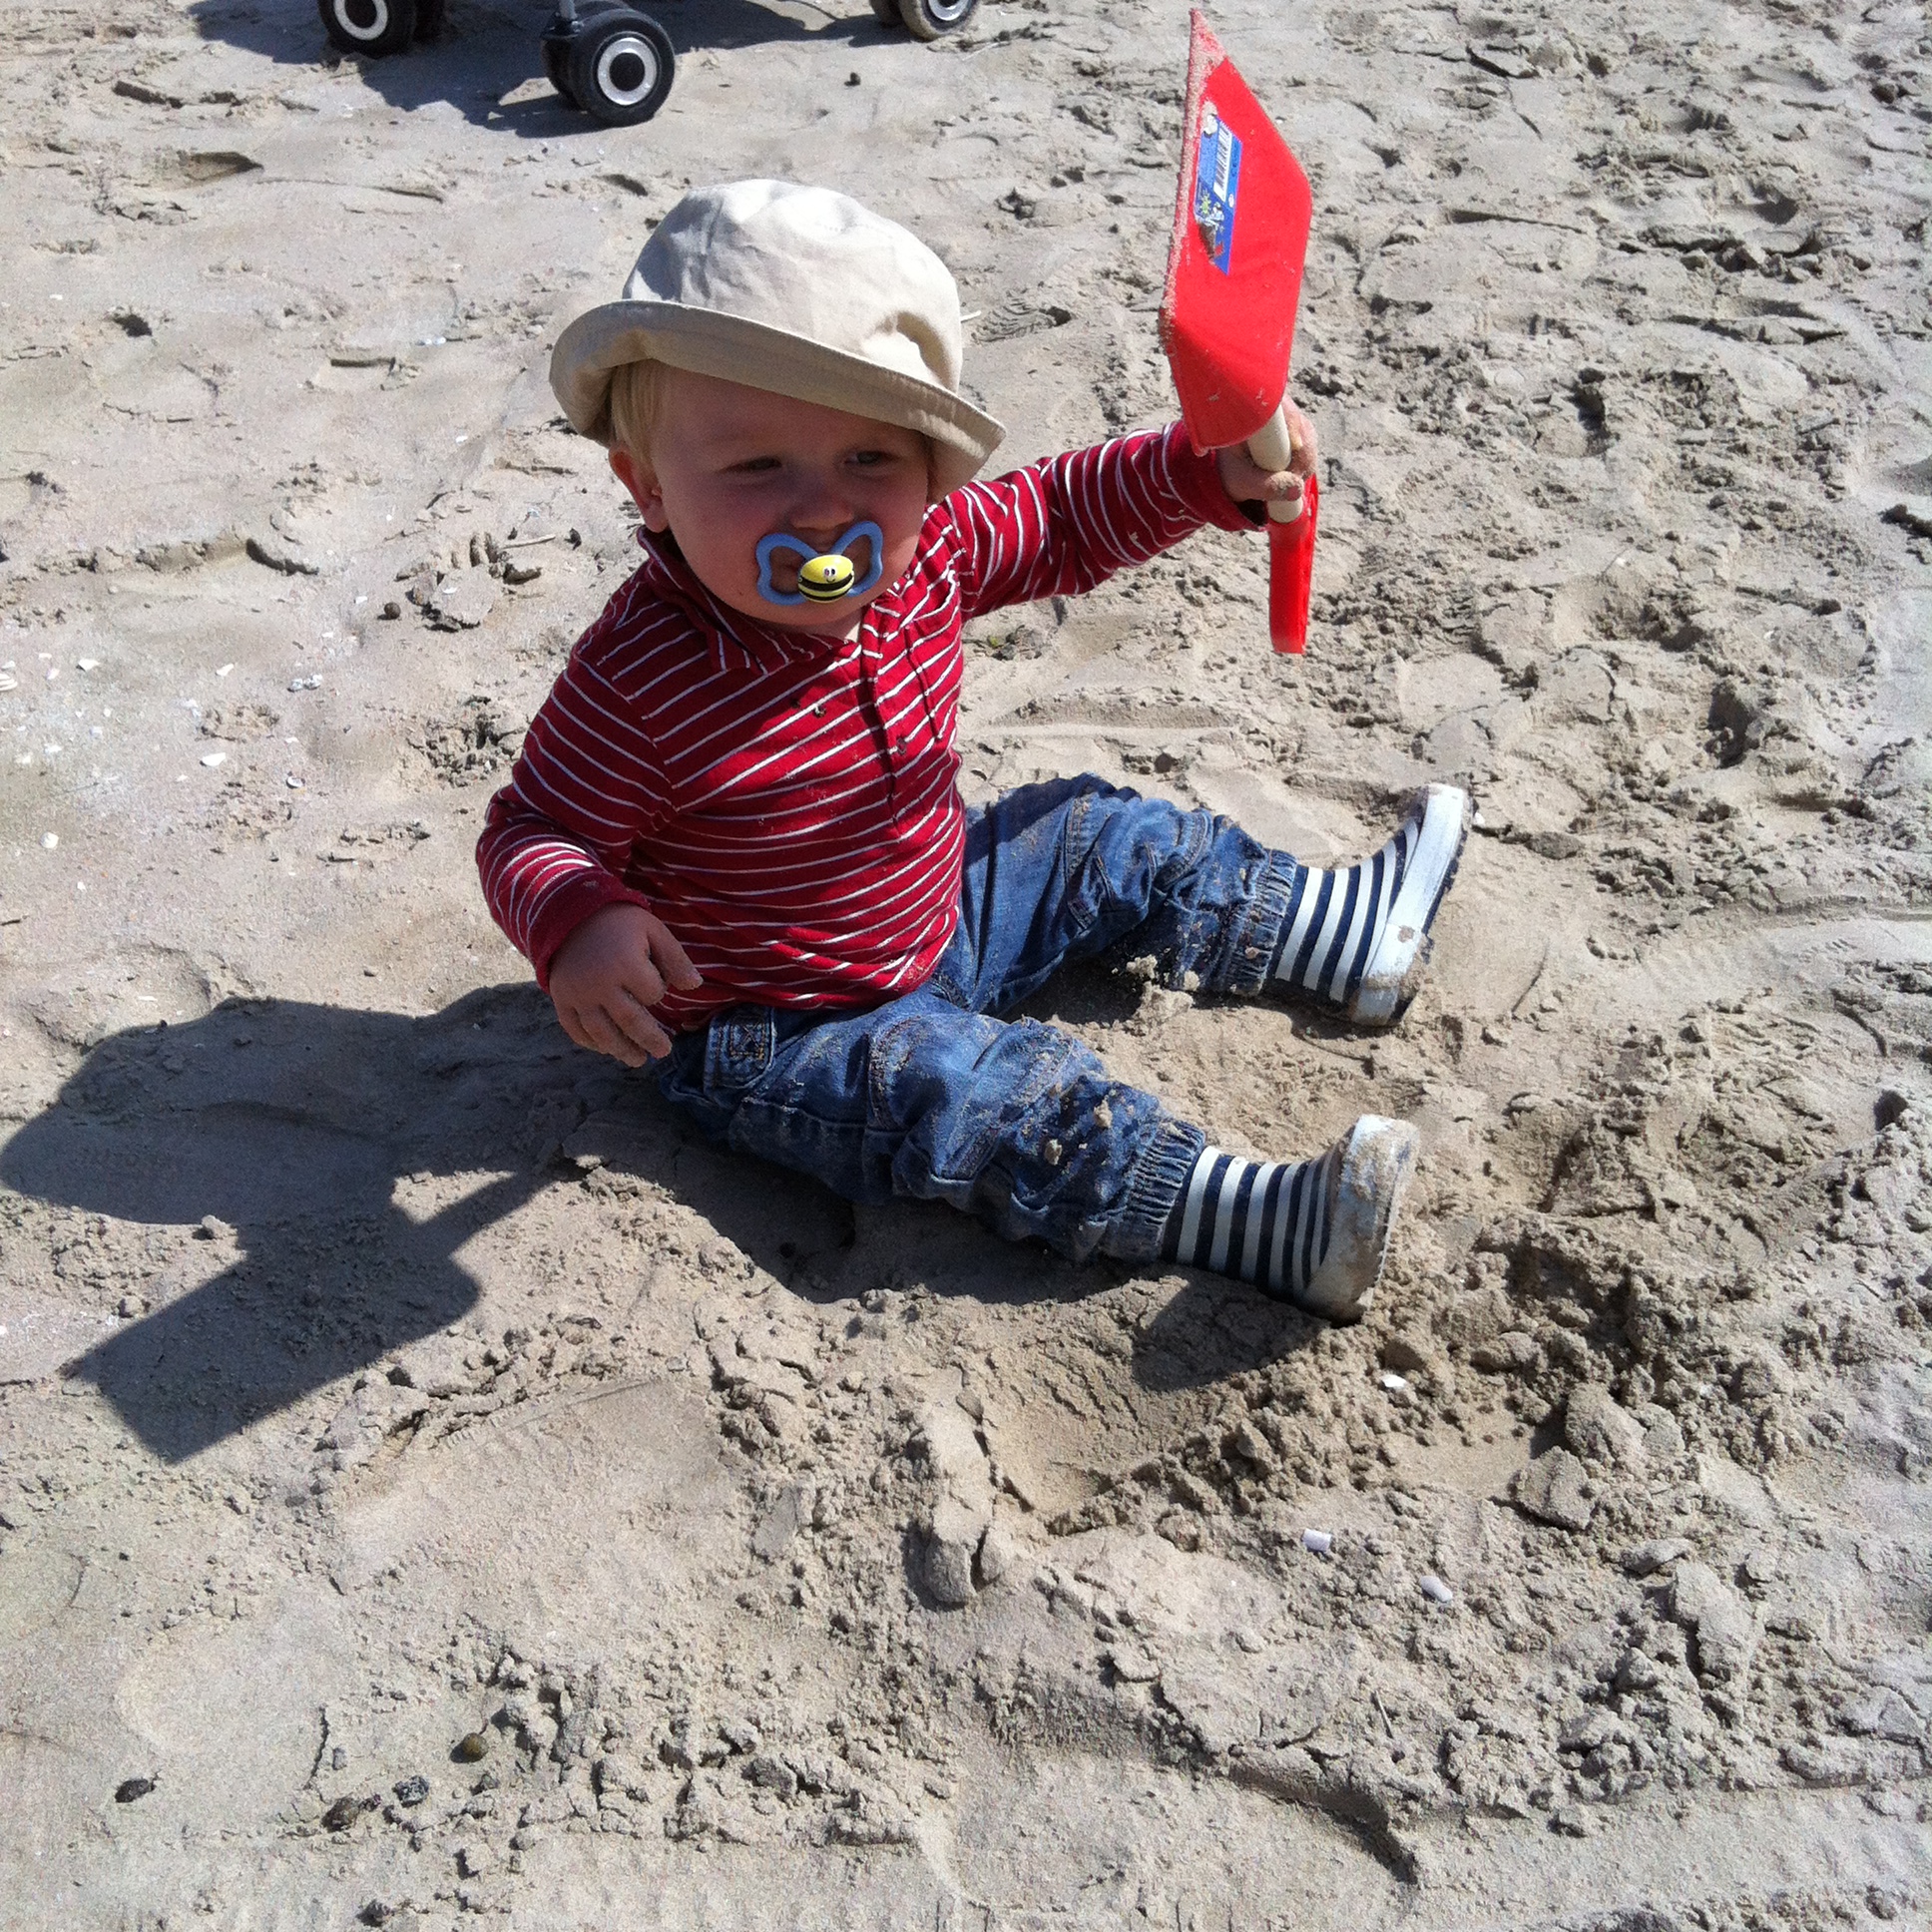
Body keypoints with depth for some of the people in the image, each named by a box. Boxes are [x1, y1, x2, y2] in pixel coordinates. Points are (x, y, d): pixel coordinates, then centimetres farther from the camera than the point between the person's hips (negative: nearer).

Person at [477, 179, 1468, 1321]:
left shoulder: (923, 553, -14)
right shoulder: (644, 679, -33)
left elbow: (1060, 518, 1)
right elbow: (535, 831, -23)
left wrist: (1216, 471, -15)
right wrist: (575, 922, -46)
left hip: (942, 911, 8)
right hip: (776, 1041, -7)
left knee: (1103, 841, 14)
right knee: (986, 1094, -28)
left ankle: (1351, 934, 31)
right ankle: (1268, 1226, -26)